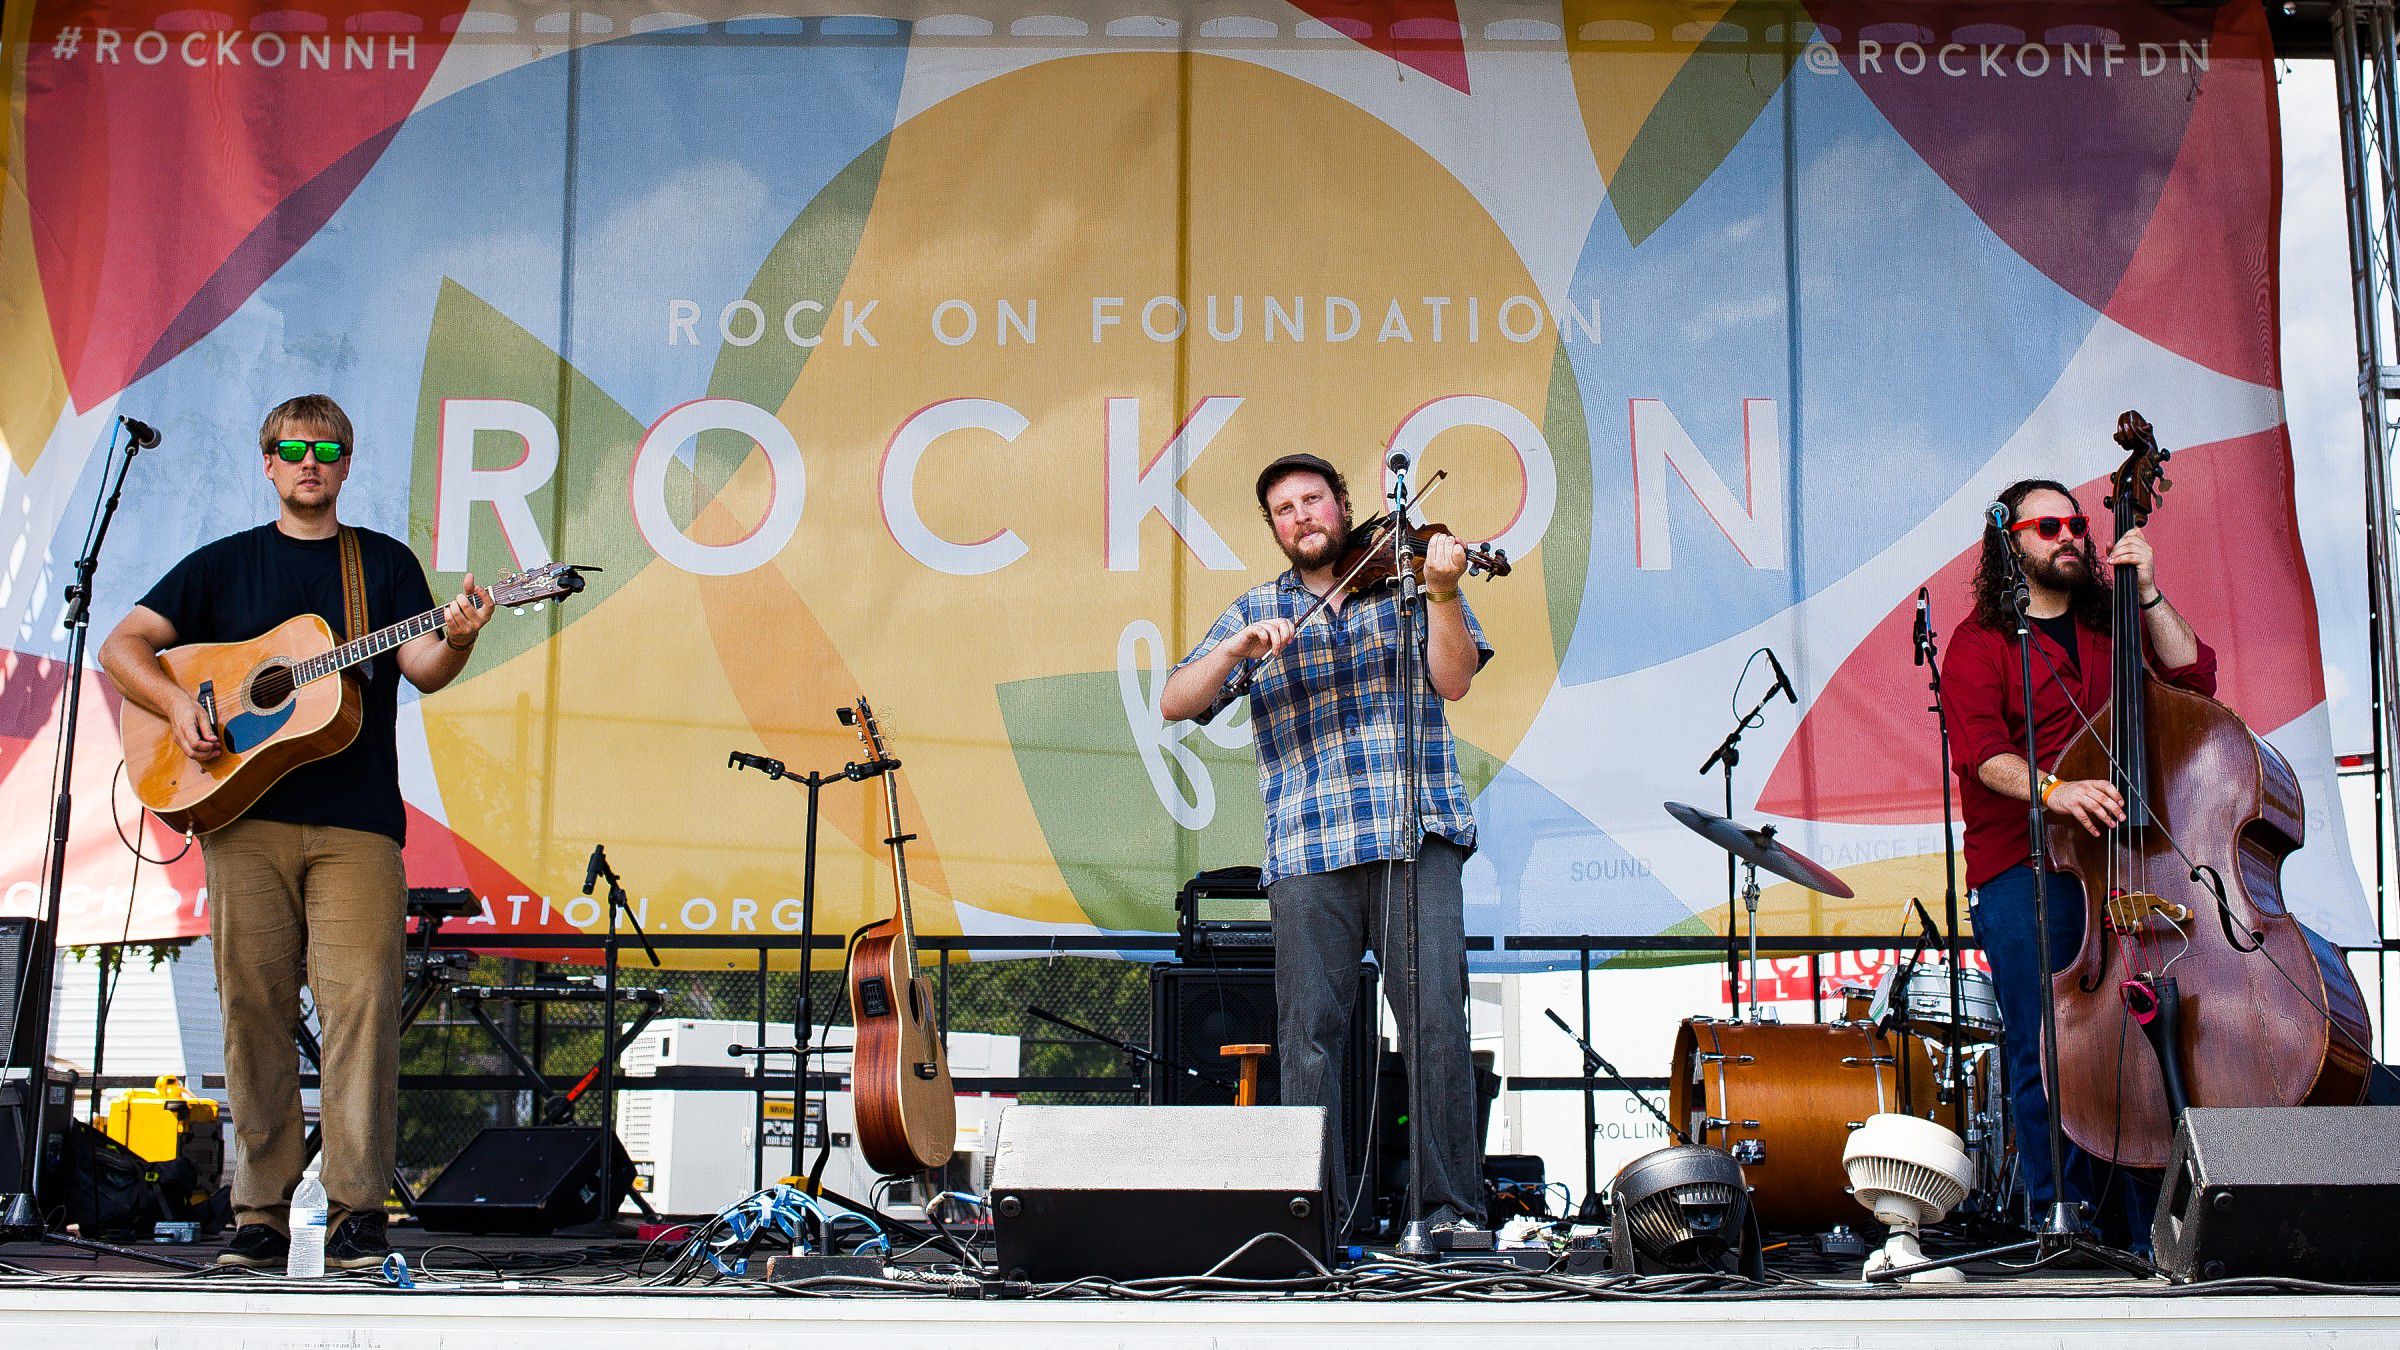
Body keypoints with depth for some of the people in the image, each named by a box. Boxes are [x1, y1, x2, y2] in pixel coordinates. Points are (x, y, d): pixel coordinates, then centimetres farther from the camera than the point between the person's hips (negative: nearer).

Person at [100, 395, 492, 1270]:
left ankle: (357, 1209, -6)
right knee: (253, 1006, 0)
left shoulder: (386, 562, 14)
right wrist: (176, 704, -8)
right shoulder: (223, 563, 15)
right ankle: (260, 1212, 7)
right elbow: (122, 647, 11)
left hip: (356, 821, -1)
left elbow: (422, 670, 1)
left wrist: (456, 641, -22)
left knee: (361, 1002, -10)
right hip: (242, 812, 1)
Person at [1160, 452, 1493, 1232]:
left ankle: (1452, 1207, 0)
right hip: (1307, 848, 2)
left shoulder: (1404, 577, 13)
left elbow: (1454, 681, -1)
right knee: (1308, 1033, -1)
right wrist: (1236, 649, -11)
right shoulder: (1257, 611, 17)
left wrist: (1441, 595, -17)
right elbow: (1175, 703, 7)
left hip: (1415, 836, -1)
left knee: (1436, 1021, -8)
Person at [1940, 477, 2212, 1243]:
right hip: (2022, 870, -4)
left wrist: (2148, 595, 1)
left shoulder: (2110, 628, 21)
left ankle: (2137, 1230, 2)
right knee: (2044, 1054, -8)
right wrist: (2048, 789, -29)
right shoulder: (1981, 643, 4)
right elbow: (1982, 752, -11)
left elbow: (2193, 678, 8)